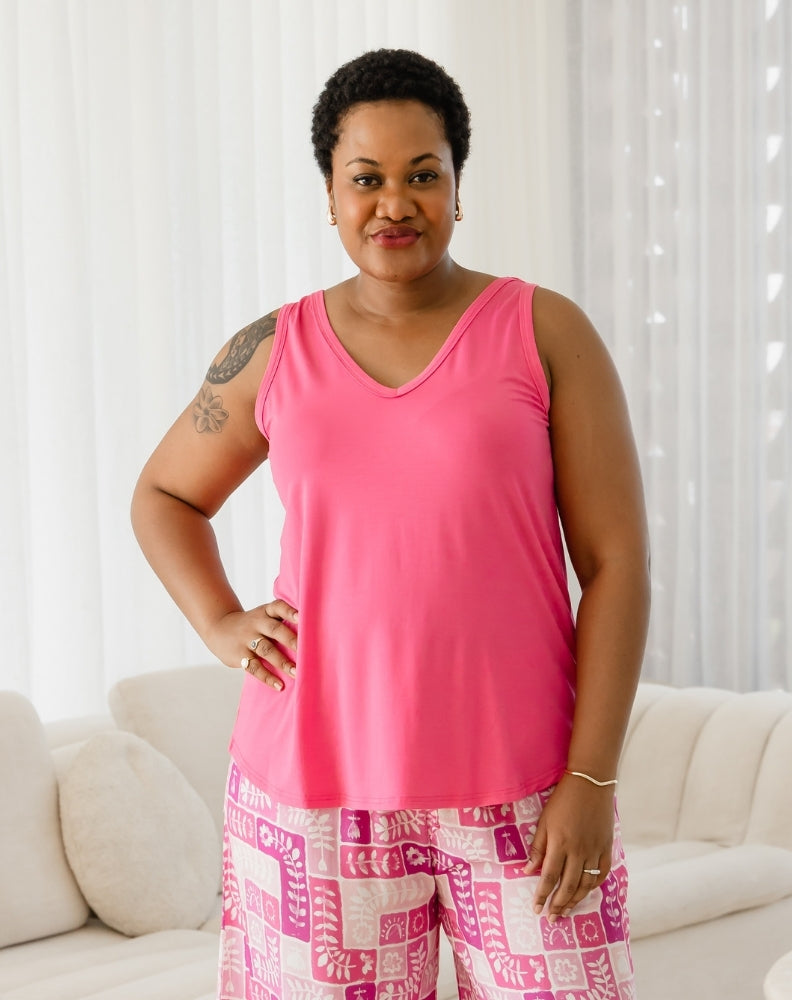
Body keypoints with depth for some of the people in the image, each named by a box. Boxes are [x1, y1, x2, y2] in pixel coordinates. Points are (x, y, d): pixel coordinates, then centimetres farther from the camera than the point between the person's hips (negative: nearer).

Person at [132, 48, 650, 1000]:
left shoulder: (545, 333, 0)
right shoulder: (272, 353, 6)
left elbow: (616, 563, -3)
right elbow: (164, 494, 22)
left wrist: (592, 778, -9)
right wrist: (220, 624, 5)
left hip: (519, 784, -1)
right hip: (317, 779, 2)